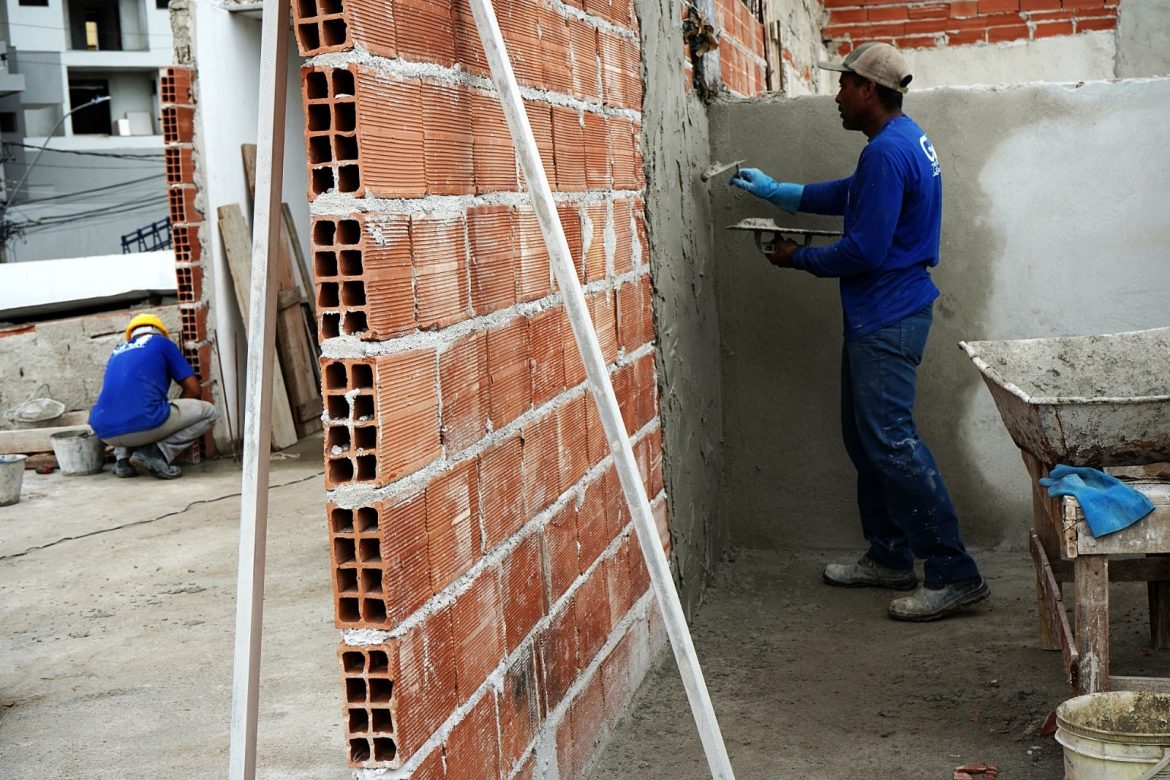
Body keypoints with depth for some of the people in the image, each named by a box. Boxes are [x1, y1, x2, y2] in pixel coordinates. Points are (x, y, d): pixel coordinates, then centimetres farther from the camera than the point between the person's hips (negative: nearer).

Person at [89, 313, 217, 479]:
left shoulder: (118, 352, 29)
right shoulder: (163, 343, 16)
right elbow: (193, 390, 12)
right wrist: (174, 413, 30)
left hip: (105, 433, 6)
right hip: (145, 425, -6)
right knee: (207, 412, 14)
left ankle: (122, 457, 14)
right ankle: (157, 453, -4)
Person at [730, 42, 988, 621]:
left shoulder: (887, 153, -20)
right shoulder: (905, 139, 14)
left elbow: (864, 250, -23)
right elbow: (851, 195, 30)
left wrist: (800, 258, -7)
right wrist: (776, 191, 32)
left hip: (885, 321, -11)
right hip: (879, 316, 11)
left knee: (891, 443, -10)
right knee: (865, 437, 16)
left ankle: (954, 575, -6)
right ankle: (889, 557, 25)